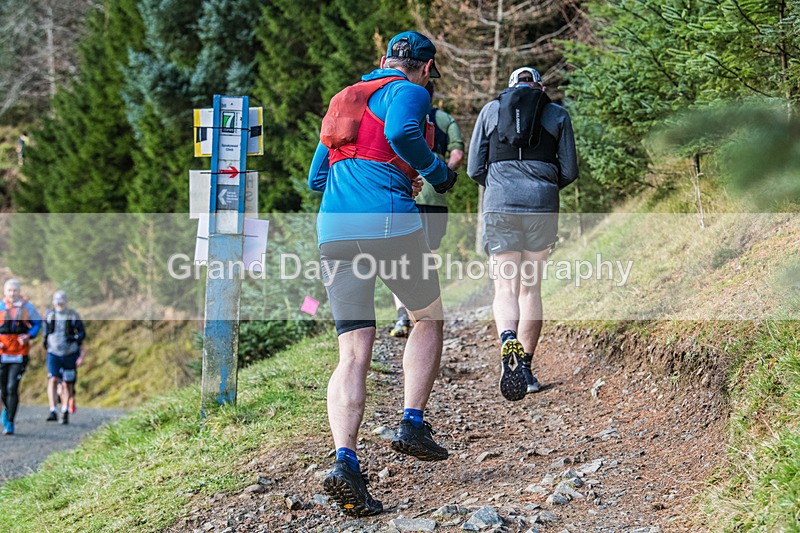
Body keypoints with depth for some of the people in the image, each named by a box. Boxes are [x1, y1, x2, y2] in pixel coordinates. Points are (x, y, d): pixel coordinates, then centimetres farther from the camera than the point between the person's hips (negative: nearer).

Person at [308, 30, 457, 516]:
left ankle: (345, 462, -18)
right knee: (429, 319, 20)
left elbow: (316, 179, 31)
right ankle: (413, 424, 10)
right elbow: (401, 133, -19)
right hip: (390, 222, -5)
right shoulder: (409, 92, 5)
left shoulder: (347, 100, 27)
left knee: (354, 352, 0)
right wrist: (439, 174, -2)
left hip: (333, 230, 5)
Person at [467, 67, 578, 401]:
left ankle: (508, 341, -34)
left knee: (505, 289, -3)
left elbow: (475, 169, 9)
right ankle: (526, 369, 14)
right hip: (542, 207, 1)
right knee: (530, 288, 13)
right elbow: (569, 172, 8)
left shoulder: (491, 110, 12)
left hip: (500, 207, -1)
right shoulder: (557, 114, 11)